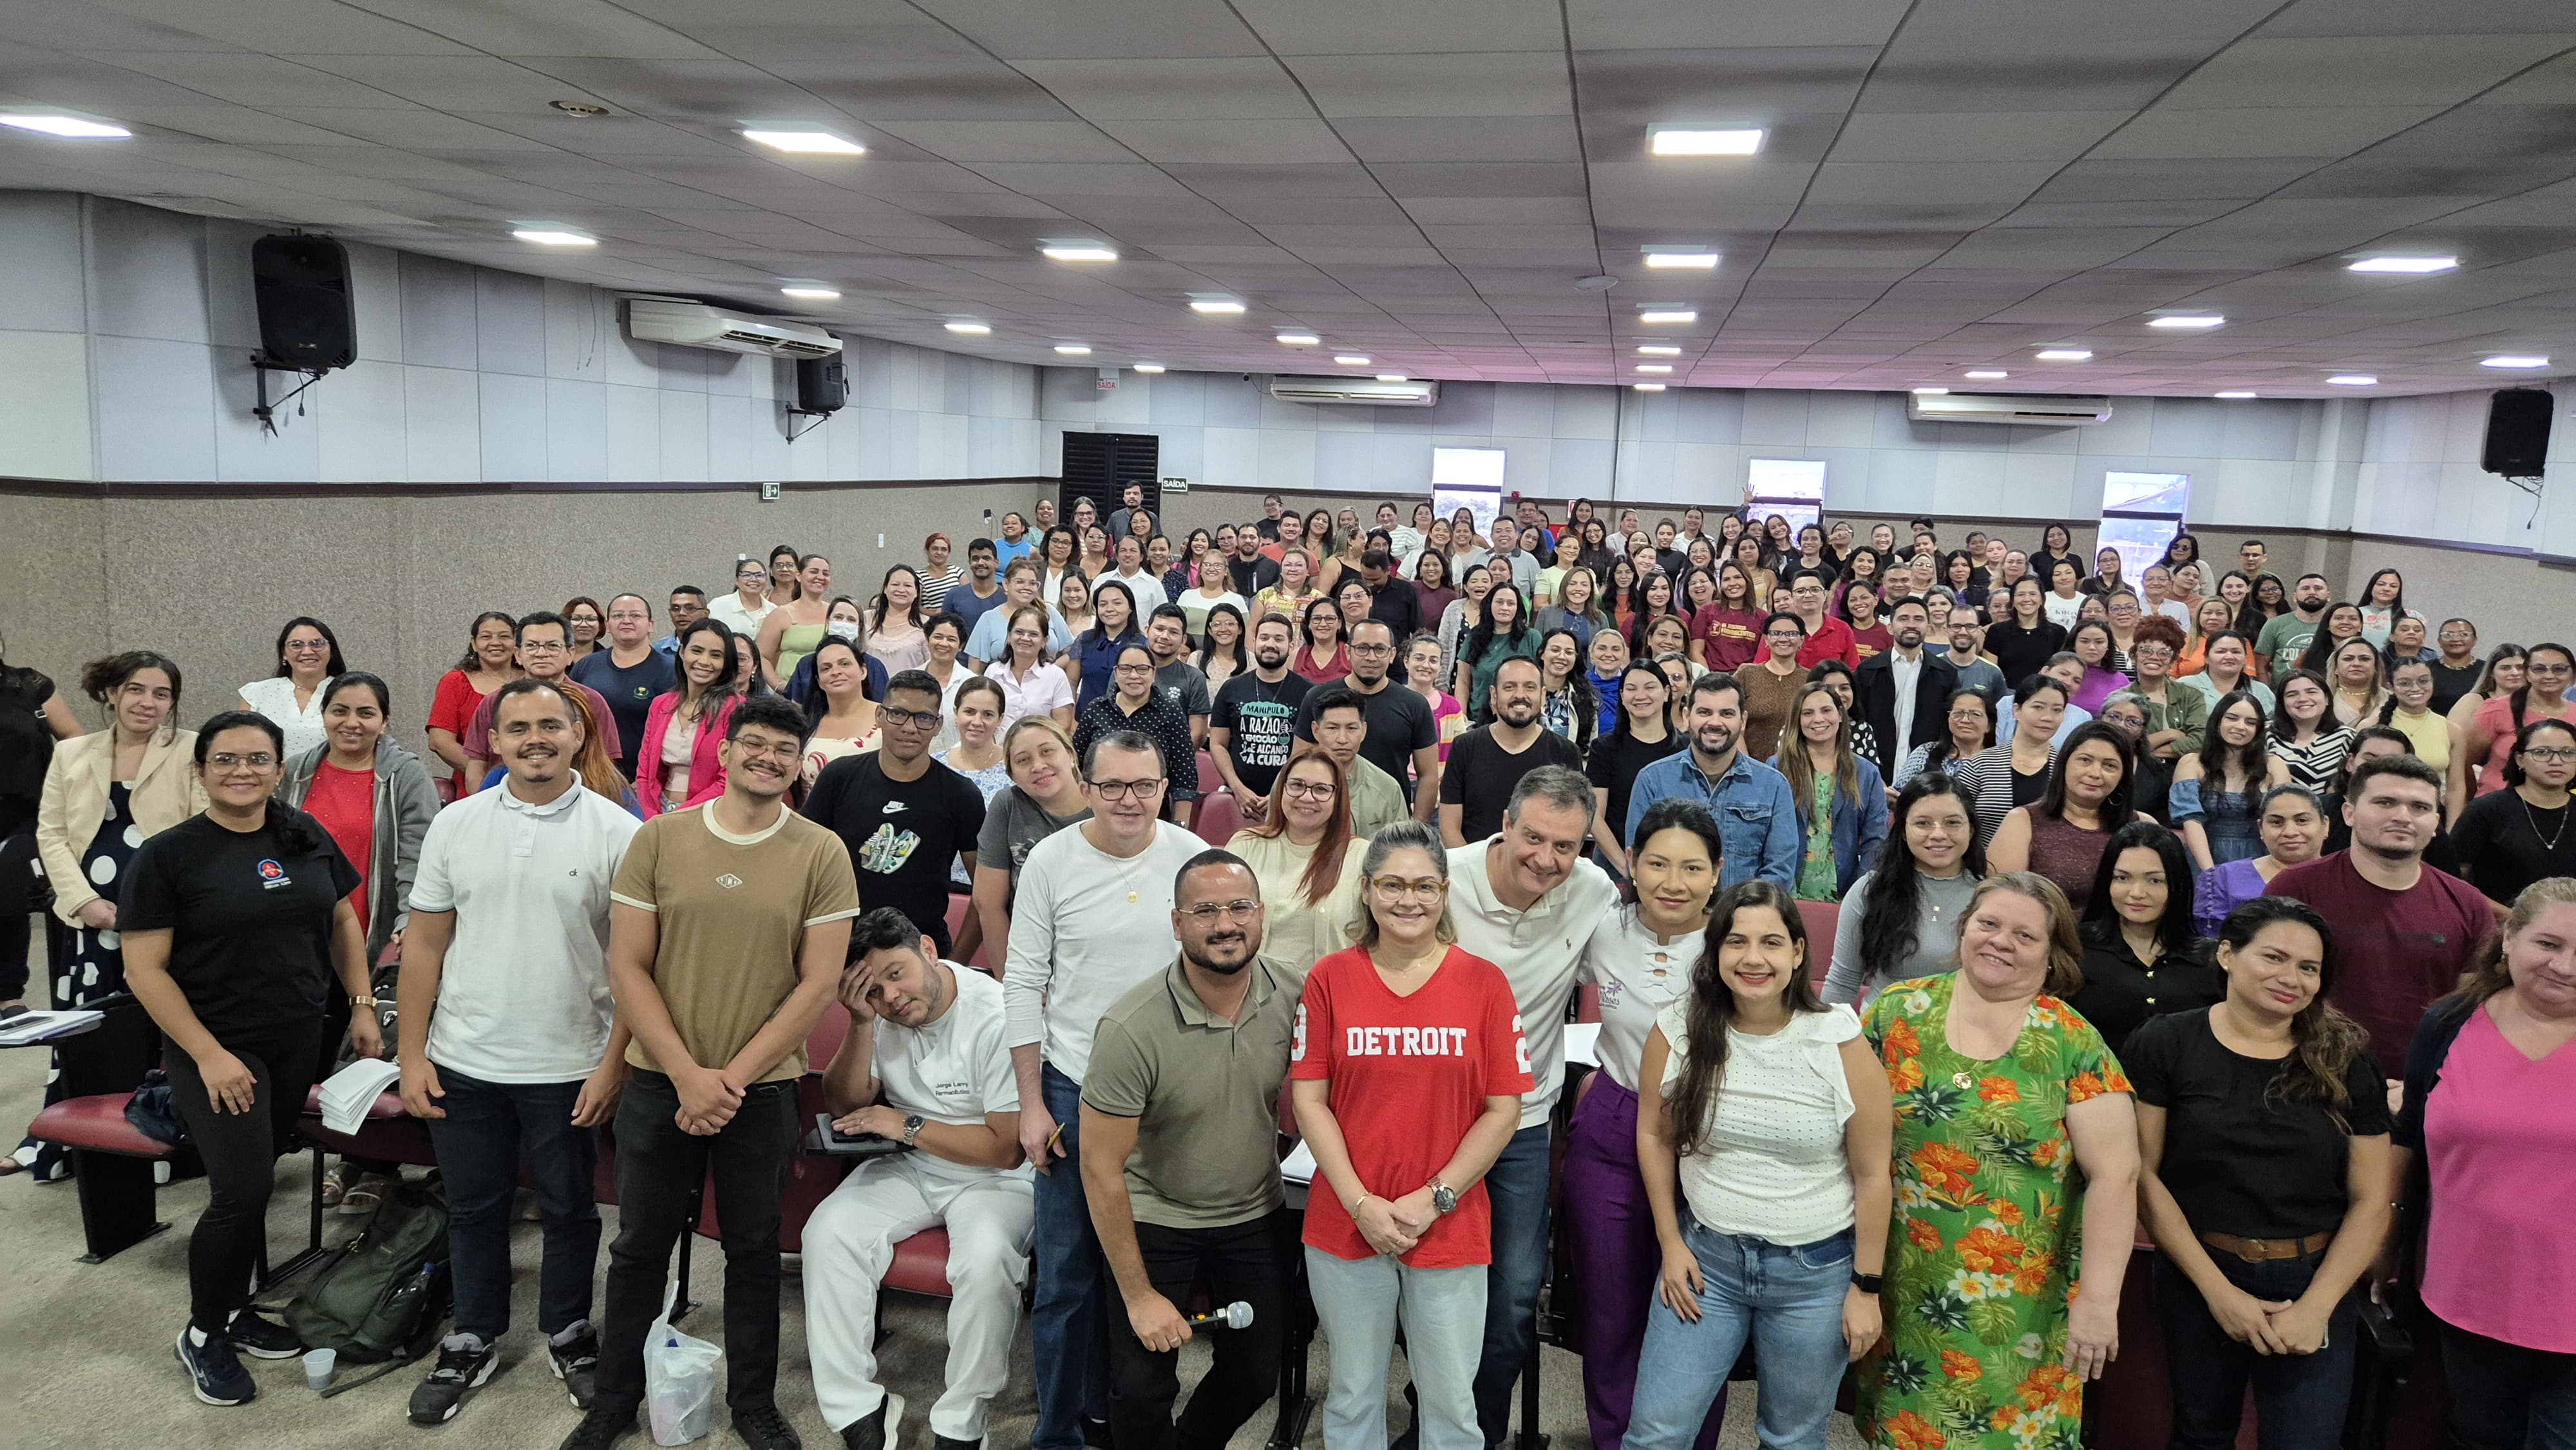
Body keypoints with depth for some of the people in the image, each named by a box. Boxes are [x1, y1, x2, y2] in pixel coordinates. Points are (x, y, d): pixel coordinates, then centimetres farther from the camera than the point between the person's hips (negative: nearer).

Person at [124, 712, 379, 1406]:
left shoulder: (306, 837, 3)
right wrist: (209, 1055, -16)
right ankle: (202, 1335, 13)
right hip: (215, 1049, -4)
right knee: (241, 1191, -9)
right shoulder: (166, 855, -10)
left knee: (253, 1182, 13)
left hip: (298, 1043, 5)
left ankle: (235, 1311, 31)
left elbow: (343, 920, 14)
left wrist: (362, 1005, 8)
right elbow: (144, 968, -11)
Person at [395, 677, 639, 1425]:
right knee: (473, 1209, 16)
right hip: (463, 1063, 2)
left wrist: (614, 1063, -10)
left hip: (569, 1069, -2)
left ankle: (569, 1334, 33)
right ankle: (474, 1341, 35)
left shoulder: (616, 832, -9)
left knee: (568, 1210, 13)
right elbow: (424, 945, 4)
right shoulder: (455, 825, 0)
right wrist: (411, 1055, 1)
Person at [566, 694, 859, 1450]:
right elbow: (627, 968, -4)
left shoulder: (822, 854, -6)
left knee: (754, 1250, 14)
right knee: (640, 1246, 14)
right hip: (659, 1083, 1)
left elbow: (818, 983, -7)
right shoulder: (658, 839, -3)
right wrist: (686, 1074, -12)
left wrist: (734, 1077, -11)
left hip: (763, 1091, -1)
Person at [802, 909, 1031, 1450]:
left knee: (985, 1260, -33)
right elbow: (845, 1107, 1)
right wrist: (861, 1024, -13)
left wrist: (907, 1126, -17)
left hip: (993, 1178, -5)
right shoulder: (880, 1012, -2)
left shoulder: (997, 1018, -21)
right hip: (908, 1167, 5)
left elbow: (1006, 1148, -18)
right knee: (827, 1232, -20)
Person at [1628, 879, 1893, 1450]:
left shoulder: (1840, 1042, -14)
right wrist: (1670, 1242, 2)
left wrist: (1866, 1287, -4)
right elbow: (1654, 1136, 4)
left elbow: (1873, 1174, -7)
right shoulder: (1678, 1030, -8)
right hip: (1705, 1257, 2)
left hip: (1815, 1271, -1)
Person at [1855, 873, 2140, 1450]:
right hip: (1899, 1289, 2)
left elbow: (2114, 1174, -10)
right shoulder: (1897, 1014, -2)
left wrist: (2099, 1300, -14)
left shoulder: (2075, 1044, -7)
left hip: (2020, 1304, -2)